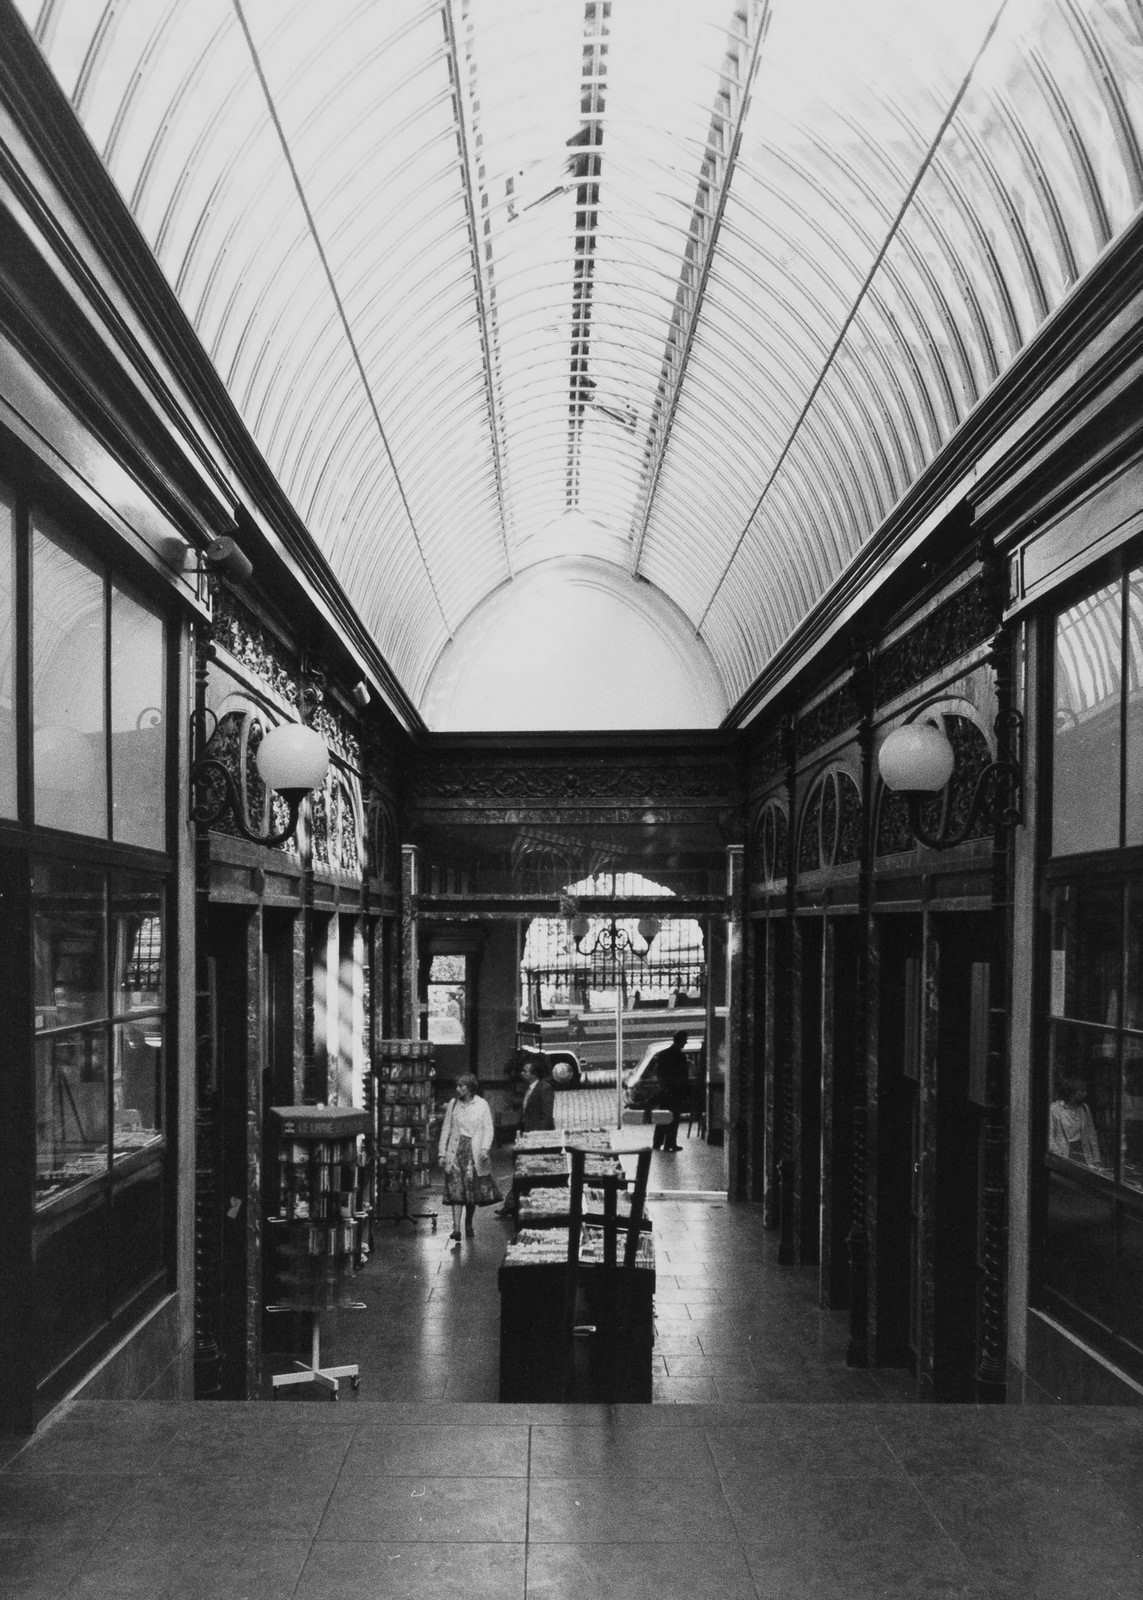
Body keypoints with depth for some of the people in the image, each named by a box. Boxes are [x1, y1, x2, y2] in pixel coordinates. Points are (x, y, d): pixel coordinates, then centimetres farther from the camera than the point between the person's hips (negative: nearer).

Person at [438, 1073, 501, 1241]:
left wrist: (485, 1149, -14)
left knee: (473, 1189, 4)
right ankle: (456, 1229, -13)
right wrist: (442, 1152, 6)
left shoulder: (481, 1104, 1)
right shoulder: (453, 1103, 8)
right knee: (456, 1189, -9)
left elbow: (488, 1129, -1)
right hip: (455, 1150, 1)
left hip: (474, 1151, -1)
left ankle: (469, 1225, 23)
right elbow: (446, 1128, 11)